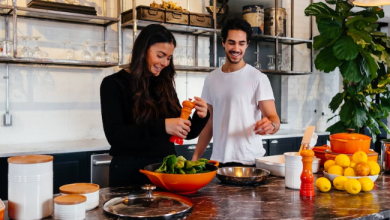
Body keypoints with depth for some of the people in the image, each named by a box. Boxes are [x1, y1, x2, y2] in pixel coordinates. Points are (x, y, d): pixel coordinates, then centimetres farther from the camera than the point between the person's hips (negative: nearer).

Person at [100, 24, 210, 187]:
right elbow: (114, 135, -19)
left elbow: (186, 133, 10)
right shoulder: (114, 84, -7)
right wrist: (161, 126, -29)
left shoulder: (165, 85, 7)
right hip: (130, 171, -4)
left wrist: (201, 116, -11)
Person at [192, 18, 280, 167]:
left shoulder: (258, 78, -5)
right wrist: (195, 157, 6)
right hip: (218, 160, 4)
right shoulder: (211, 79, 8)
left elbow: (273, 118, -11)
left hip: (250, 161, -3)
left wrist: (271, 125, -34)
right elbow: (209, 122, 12)